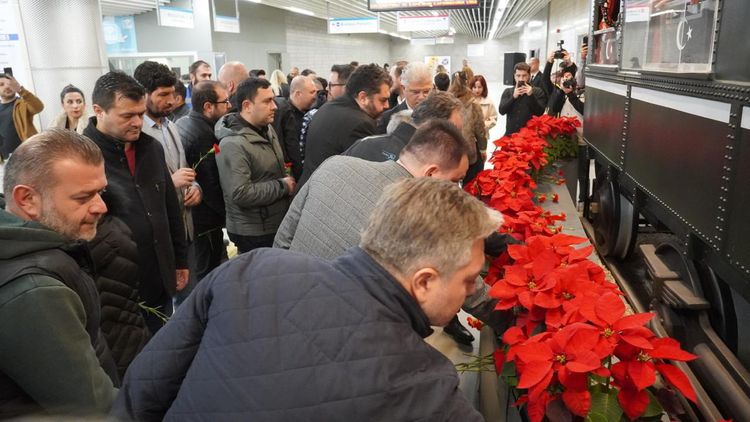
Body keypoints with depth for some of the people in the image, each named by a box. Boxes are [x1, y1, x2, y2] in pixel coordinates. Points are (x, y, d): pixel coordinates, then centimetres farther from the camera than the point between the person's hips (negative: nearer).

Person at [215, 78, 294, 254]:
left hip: (278, 225, 9)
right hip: (253, 234, -8)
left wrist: (287, 179, 3)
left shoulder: (267, 129, 7)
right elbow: (241, 194, -28)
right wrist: (282, 186, -20)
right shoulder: (233, 144, -22)